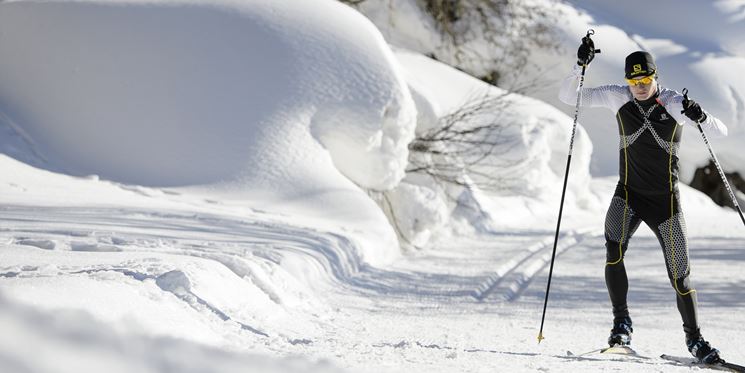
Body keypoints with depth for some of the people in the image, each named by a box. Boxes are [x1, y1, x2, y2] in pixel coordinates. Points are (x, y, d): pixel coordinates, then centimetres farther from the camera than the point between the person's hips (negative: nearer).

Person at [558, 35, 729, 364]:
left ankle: (694, 338, 19)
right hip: (628, 194, 1)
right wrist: (580, 66, -21)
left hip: (666, 200, -1)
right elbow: (568, 97, -5)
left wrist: (700, 117, -34)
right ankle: (621, 323, -13)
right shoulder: (617, 97, -4)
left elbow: (720, 132, -13)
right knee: (614, 250, -26)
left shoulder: (674, 104, -10)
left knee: (680, 275, 2)